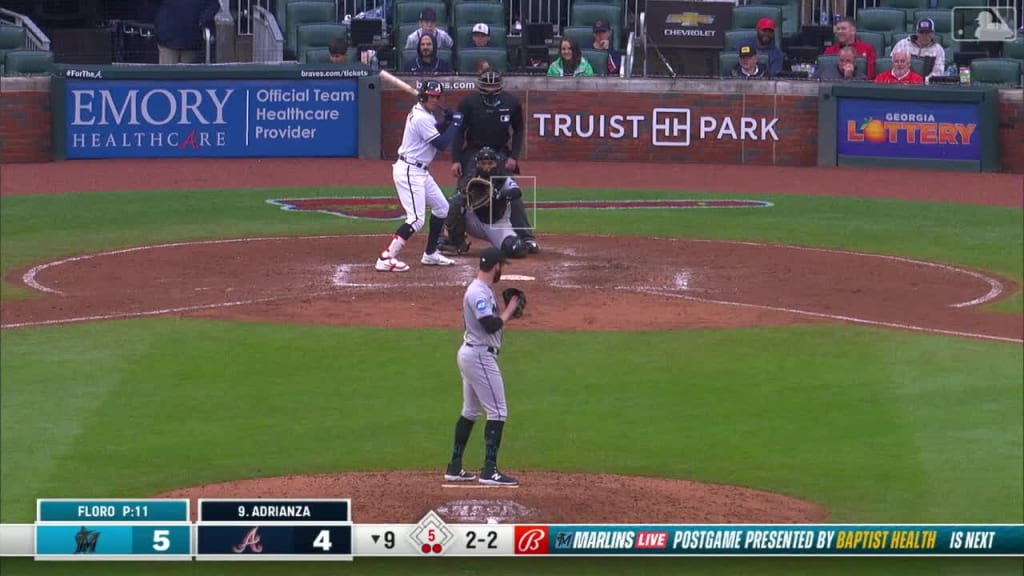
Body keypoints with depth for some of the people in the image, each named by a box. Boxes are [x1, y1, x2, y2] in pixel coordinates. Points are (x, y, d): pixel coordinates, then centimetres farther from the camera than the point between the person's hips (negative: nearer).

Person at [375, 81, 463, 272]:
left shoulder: (425, 113, 10)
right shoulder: (421, 118, -21)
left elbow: (435, 132, 21)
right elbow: (441, 144, -20)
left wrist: (447, 121, 4)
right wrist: (455, 123, -11)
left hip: (419, 172, 11)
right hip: (409, 172, -11)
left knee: (441, 207, 20)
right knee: (416, 219, -17)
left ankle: (430, 254, 28)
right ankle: (386, 259, -19)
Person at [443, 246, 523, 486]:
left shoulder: (481, 290, 14)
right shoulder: (479, 293, -19)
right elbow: (492, 325, -27)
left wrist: (508, 310, 5)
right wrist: (510, 309, -13)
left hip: (470, 353, 11)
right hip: (480, 356, -11)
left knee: (470, 412, 17)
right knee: (497, 412, -8)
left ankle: (455, 468, 20)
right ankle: (489, 471, -11)